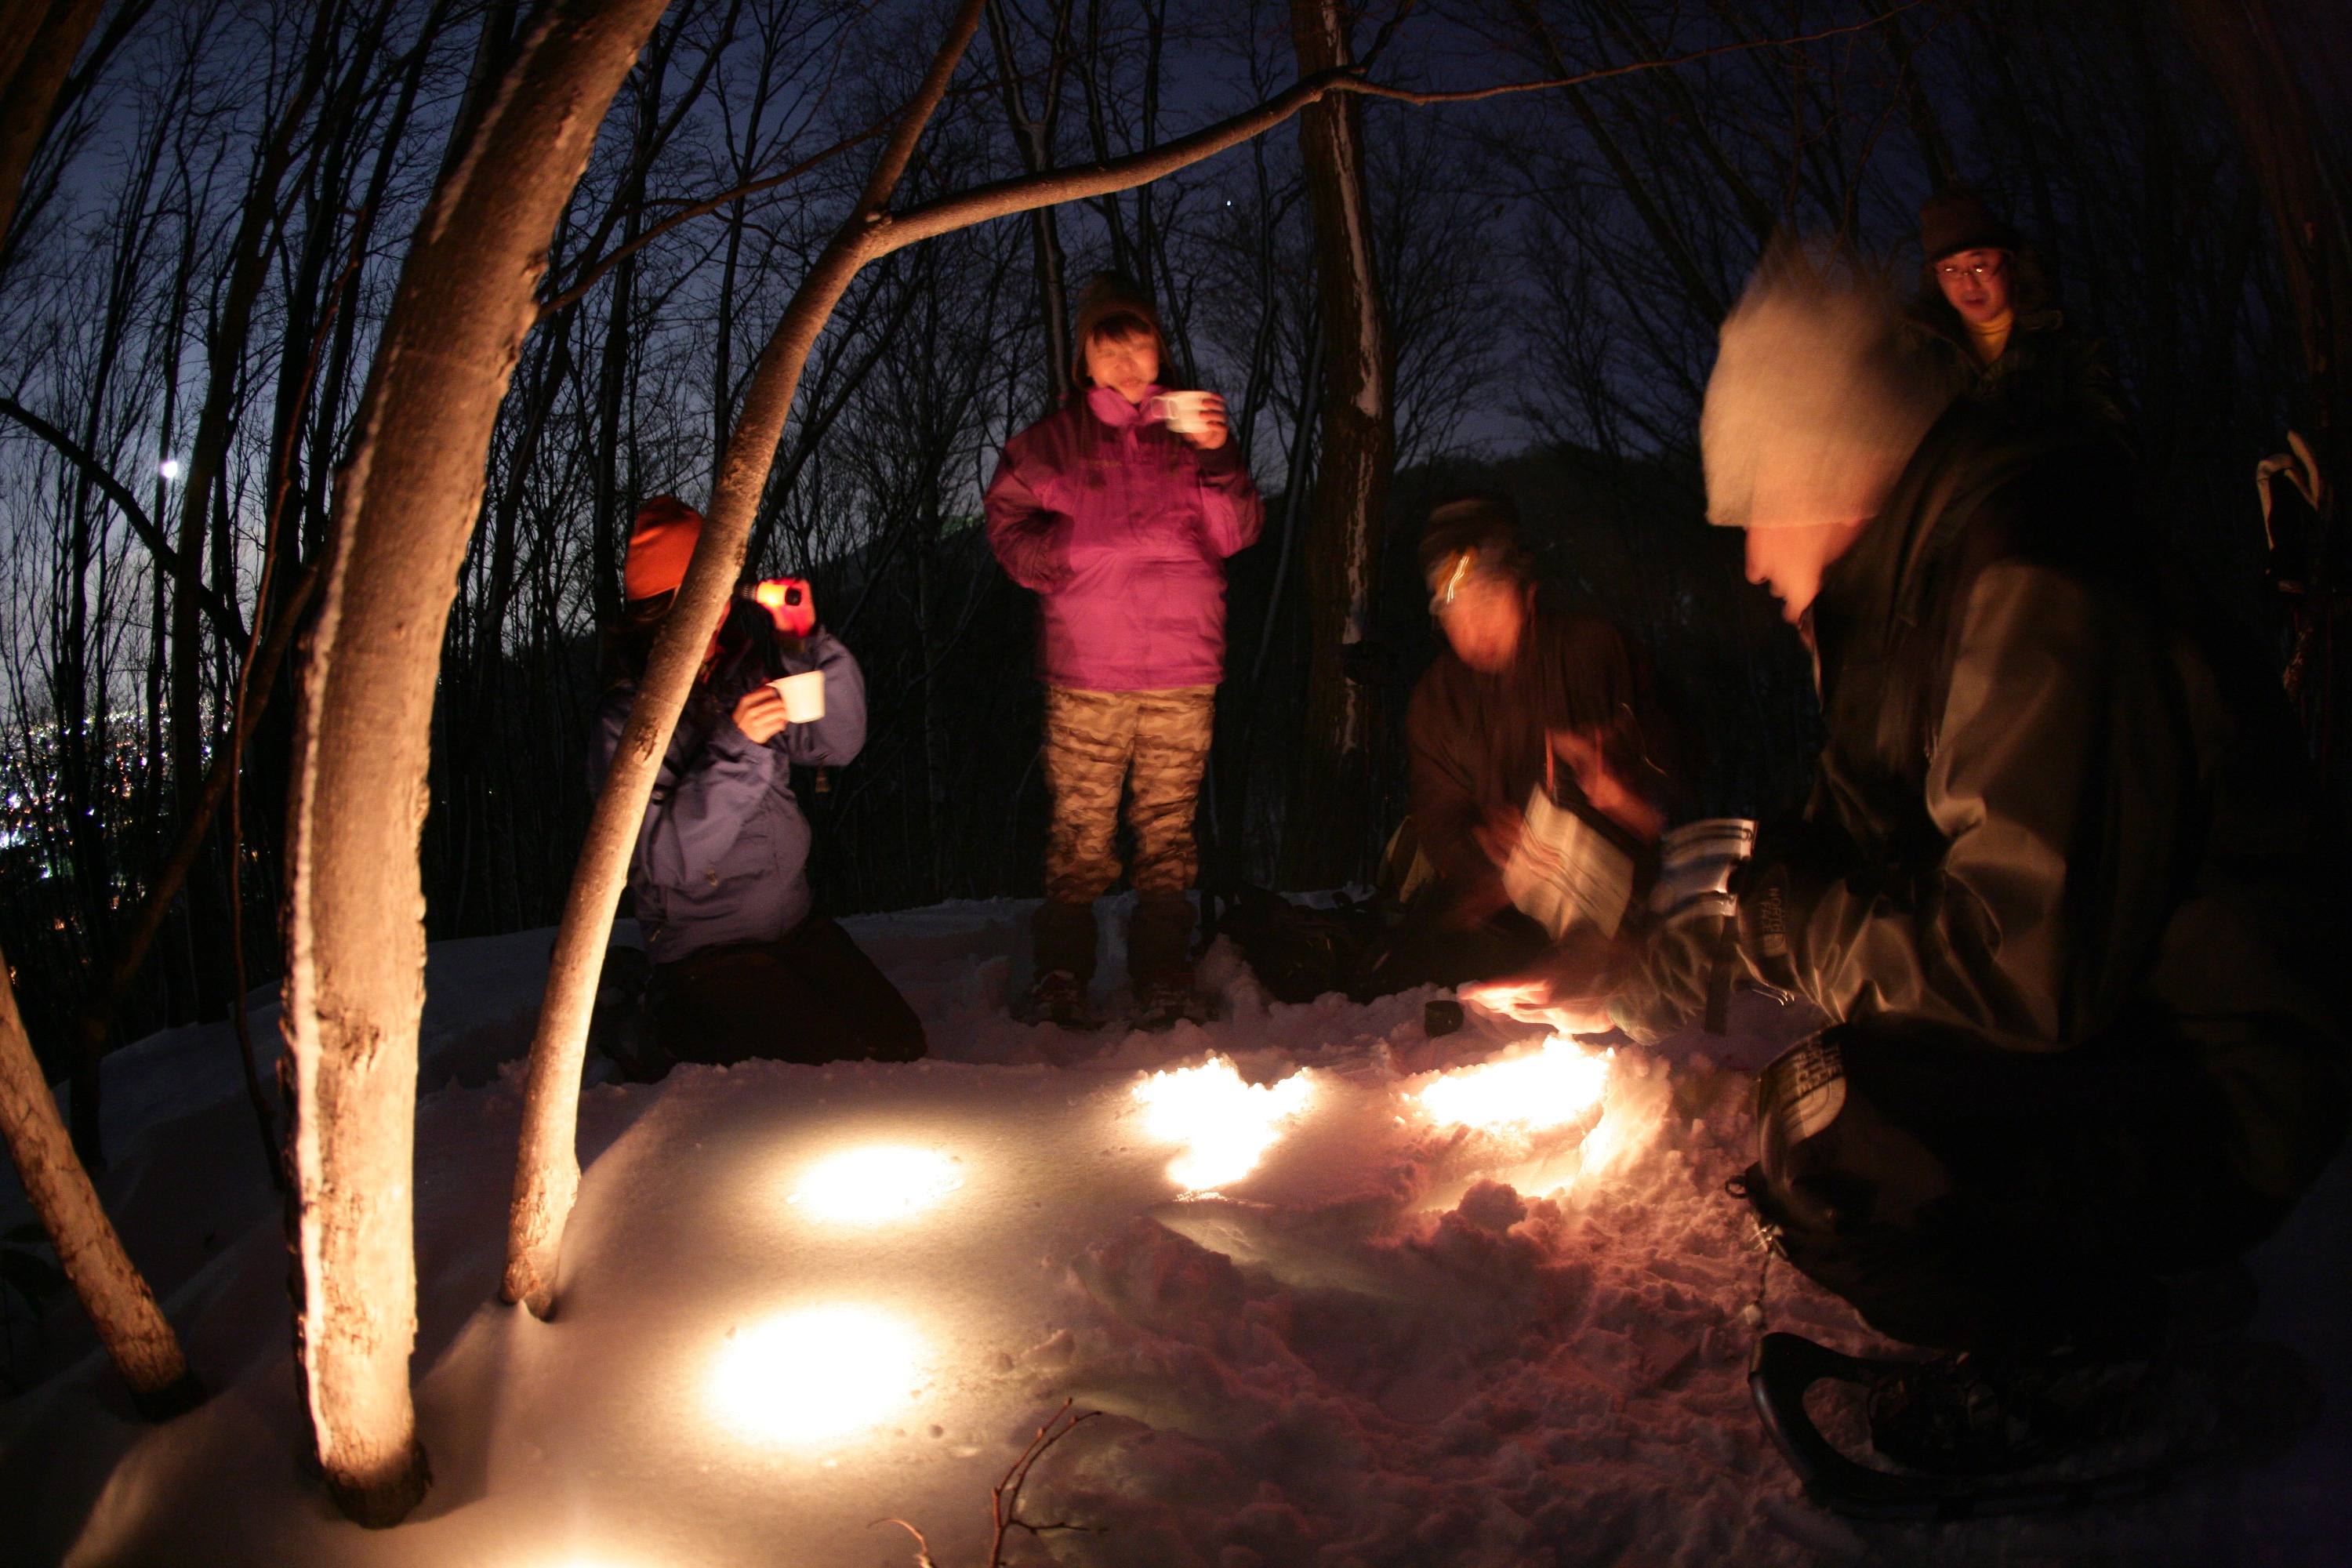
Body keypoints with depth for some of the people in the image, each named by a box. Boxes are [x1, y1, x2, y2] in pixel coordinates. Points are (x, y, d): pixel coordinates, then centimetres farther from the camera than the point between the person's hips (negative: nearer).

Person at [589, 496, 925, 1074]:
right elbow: (666, 858, -21)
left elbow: (839, 741, 2)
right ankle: (681, 1040, 7)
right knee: (847, 1062, -17)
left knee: (902, 1042, -3)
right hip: (705, 955, -6)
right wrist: (736, 747, -28)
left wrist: (809, 641, -12)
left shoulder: (749, 665, 4)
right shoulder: (626, 719, -13)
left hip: (796, 927, 6)